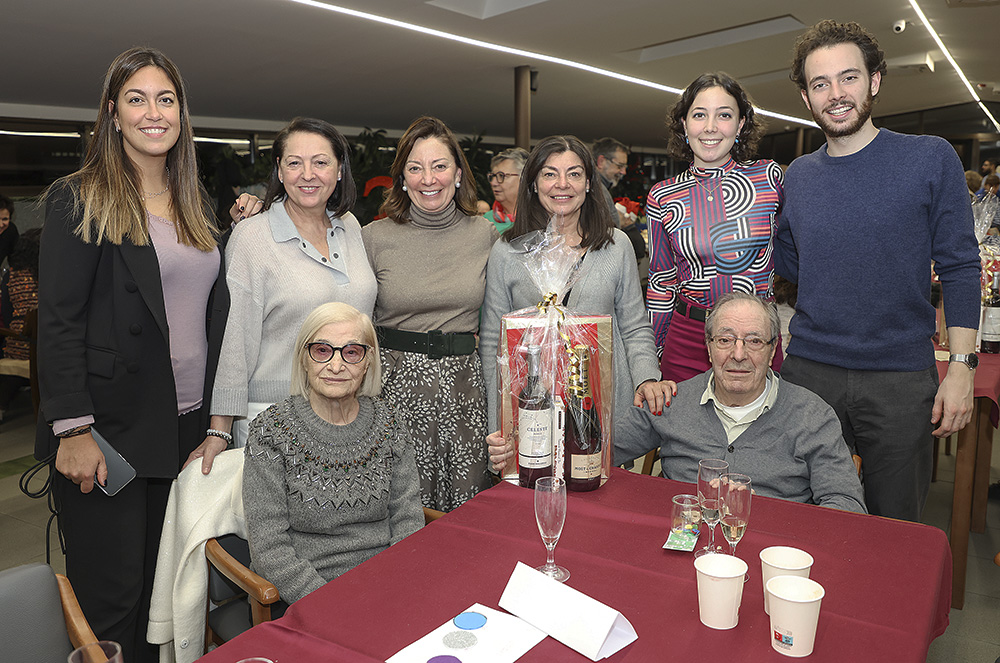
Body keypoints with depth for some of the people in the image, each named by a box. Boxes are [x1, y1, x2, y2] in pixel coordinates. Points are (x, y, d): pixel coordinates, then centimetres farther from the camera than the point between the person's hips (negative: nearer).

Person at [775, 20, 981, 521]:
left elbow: (960, 267, -2)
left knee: (895, 526, 12)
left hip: (901, 380, -2)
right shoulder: (797, 176, 6)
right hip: (808, 373, 2)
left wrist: (962, 366, -9)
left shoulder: (930, 158, -3)